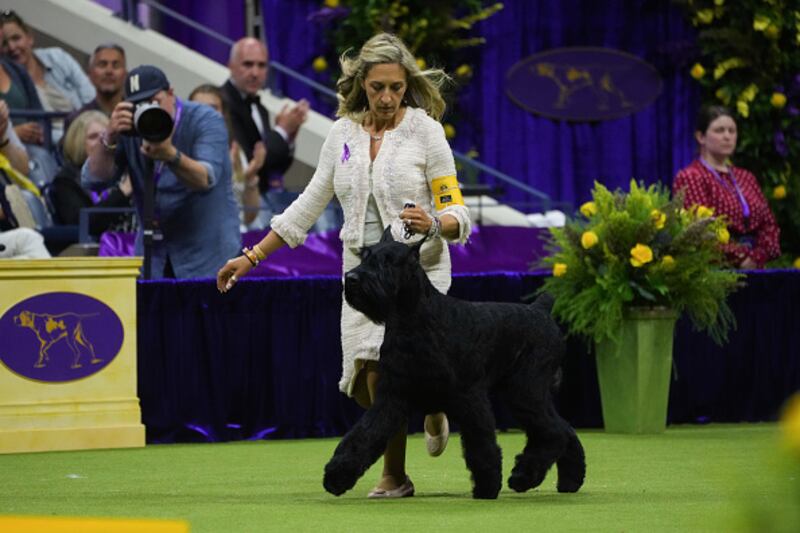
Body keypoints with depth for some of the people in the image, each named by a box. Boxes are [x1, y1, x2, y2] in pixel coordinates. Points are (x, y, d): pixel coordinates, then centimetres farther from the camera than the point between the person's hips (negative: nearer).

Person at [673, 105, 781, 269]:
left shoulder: (746, 178, 22)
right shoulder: (688, 178, 1)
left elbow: (769, 225, 15)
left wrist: (756, 258, -3)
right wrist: (740, 259, -13)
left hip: (753, 268, 5)